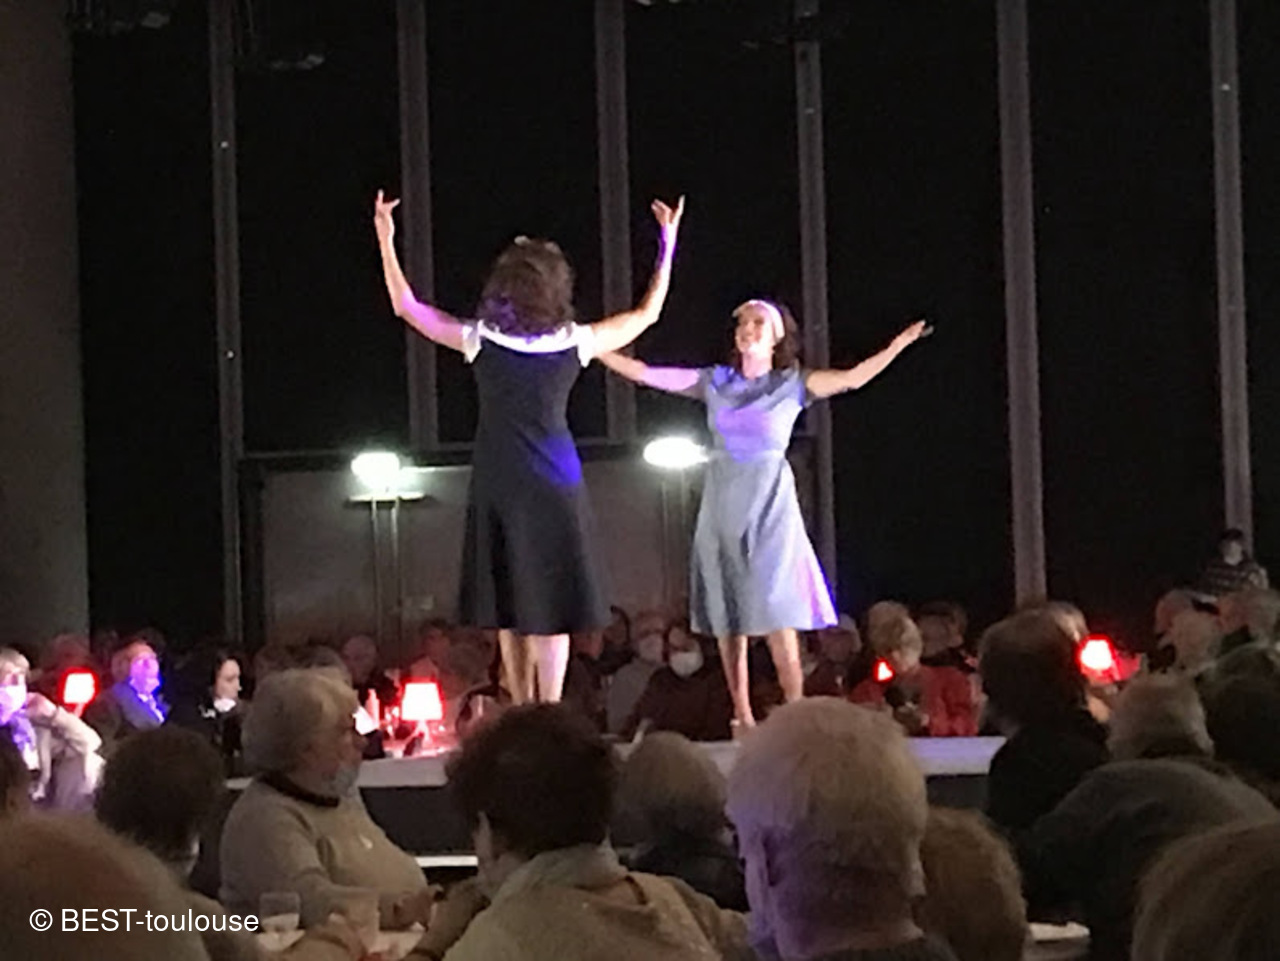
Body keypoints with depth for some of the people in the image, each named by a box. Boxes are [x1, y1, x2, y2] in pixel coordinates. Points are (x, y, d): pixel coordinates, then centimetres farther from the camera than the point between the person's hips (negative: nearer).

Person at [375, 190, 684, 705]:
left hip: (497, 484, 1)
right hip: (554, 485, -1)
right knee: (551, 605, 0)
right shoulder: (575, 342, -5)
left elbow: (406, 306, 5)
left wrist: (386, 240, 11)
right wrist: (667, 244, 18)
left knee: (509, 604, 8)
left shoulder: (480, 340, -5)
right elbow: (647, 313, 8)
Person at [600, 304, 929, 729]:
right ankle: (742, 716, 6)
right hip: (722, 503, 3)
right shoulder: (714, 381, 10)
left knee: (778, 613, -12)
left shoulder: (792, 384, 3)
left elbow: (854, 377, -8)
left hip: (769, 503, -3)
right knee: (727, 614, 1)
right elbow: (644, 374, 9)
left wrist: (900, 343, -19)